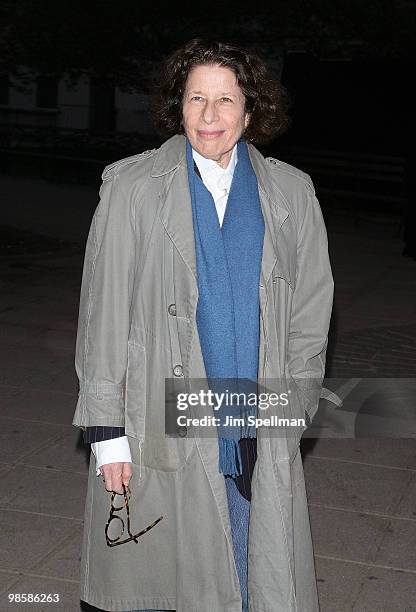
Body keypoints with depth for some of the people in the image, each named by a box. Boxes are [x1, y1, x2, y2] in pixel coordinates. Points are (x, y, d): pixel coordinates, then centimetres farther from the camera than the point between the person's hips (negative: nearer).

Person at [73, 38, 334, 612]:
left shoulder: (292, 194, 5)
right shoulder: (132, 187, -2)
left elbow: (310, 312, 10)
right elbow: (103, 315, -3)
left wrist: (289, 412, 5)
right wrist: (107, 430, -5)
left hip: (261, 435, 2)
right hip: (160, 431, -1)